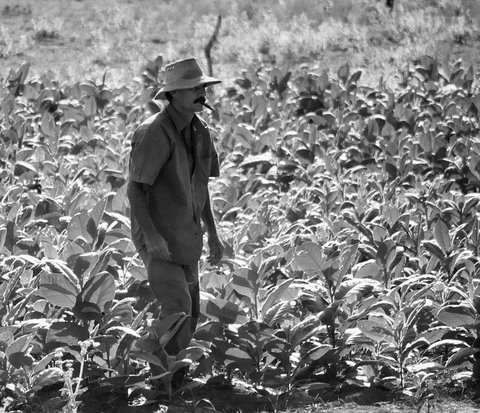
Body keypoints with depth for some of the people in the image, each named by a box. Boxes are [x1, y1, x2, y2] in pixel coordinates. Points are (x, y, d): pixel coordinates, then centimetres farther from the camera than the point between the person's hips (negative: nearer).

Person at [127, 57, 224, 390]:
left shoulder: (200, 131, 6)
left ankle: (174, 382, 24)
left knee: (190, 314, 11)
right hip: (157, 235, -8)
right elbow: (135, 188, -20)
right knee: (177, 307, -17)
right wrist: (152, 236, -28)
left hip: (186, 237, 8)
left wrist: (213, 235, 15)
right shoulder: (154, 133, -20)